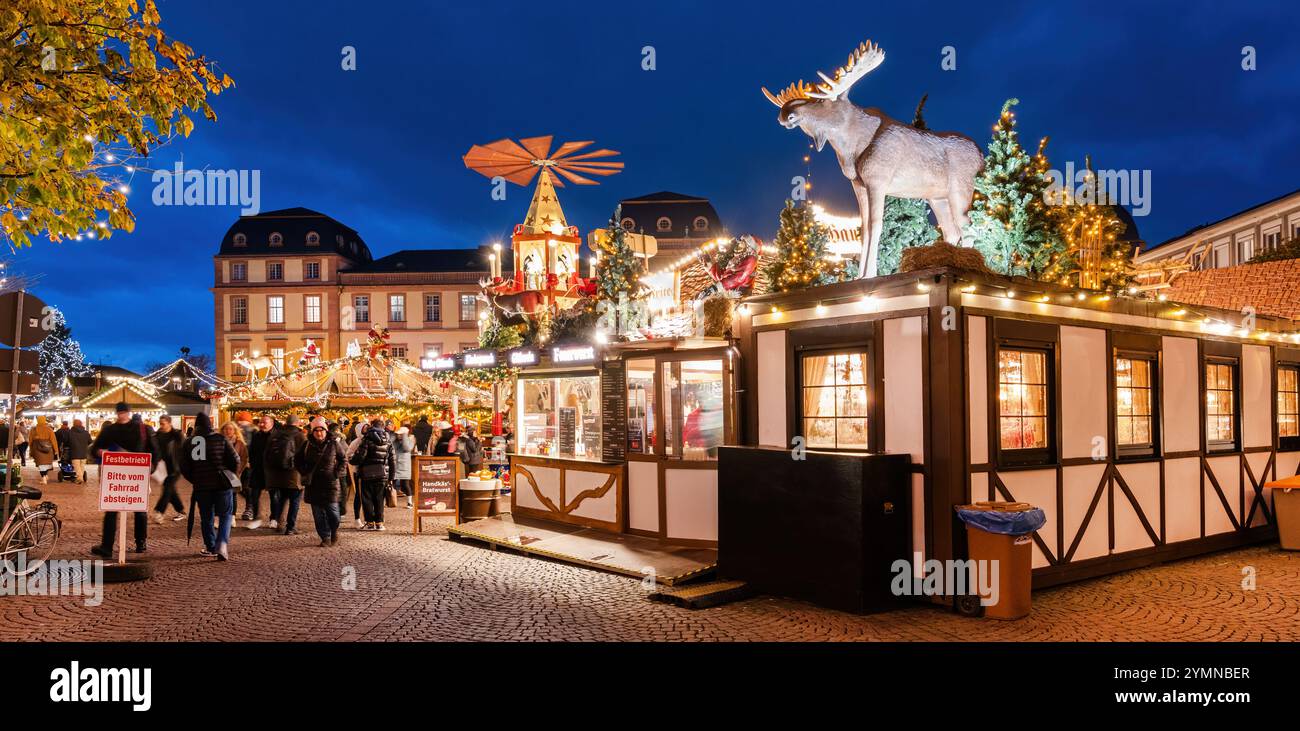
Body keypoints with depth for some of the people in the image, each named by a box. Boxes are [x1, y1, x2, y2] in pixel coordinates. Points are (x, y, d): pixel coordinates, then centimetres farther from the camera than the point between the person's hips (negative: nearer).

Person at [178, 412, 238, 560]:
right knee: (225, 515, 5)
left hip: (201, 486, 2)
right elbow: (234, 461, -6)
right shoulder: (221, 439, -3)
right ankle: (222, 543, -14)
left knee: (206, 517, 15)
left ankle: (211, 547, 20)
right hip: (222, 484, -2)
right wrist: (227, 475, 11)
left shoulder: (188, 443, 4)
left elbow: (183, 467, 4)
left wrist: (195, 480, 17)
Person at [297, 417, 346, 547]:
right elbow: (298, 461, 16)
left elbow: (344, 460, 8)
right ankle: (325, 538, 14)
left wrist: (338, 473, -3)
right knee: (318, 514, 3)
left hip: (331, 483, -2)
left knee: (332, 511, -5)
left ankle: (334, 531, 22)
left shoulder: (334, 444, -2)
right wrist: (305, 473, 2)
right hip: (313, 484, 2)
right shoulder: (307, 445, 4)